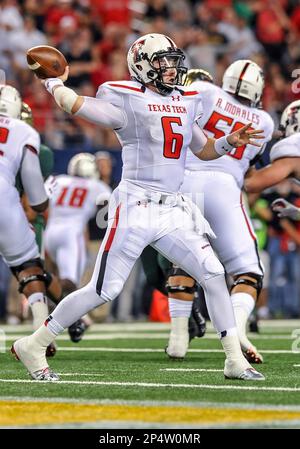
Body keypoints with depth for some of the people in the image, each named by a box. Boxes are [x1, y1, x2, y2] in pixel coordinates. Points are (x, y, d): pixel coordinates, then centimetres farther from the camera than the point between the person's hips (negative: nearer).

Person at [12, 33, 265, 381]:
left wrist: (230, 142, 8)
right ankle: (33, 345, 8)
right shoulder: (128, 101, -8)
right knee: (103, 290, -4)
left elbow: (204, 150, 25)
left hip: (173, 211, 6)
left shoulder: (185, 102, 14)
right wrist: (54, 82, 1)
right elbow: (72, 103, -16)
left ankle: (235, 360, 5)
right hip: (135, 209, -6)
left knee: (213, 275, -2)